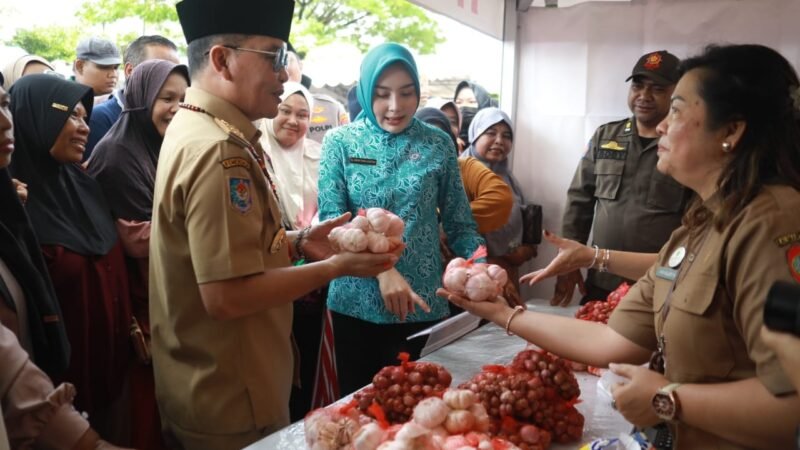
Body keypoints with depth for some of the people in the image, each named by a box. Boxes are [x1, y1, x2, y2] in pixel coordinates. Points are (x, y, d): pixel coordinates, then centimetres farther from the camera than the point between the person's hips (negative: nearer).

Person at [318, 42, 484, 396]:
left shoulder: (438, 145, 2)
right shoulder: (340, 142, -1)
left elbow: (460, 224, 4)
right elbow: (331, 219, -9)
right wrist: (382, 269, -23)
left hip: (421, 306, 1)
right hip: (356, 303, 0)